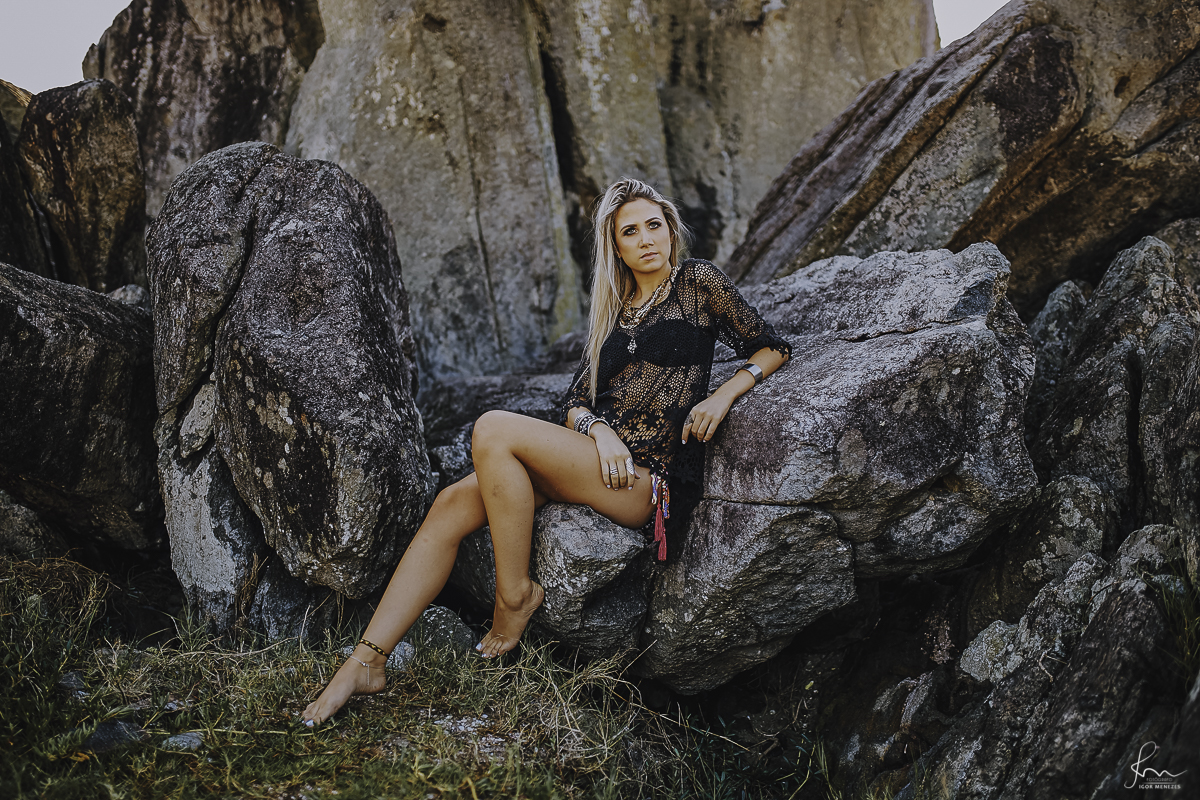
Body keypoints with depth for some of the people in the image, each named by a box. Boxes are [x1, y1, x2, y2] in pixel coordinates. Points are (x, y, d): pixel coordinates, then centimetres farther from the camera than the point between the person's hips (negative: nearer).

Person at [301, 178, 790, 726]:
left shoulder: (698, 282, 6)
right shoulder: (613, 310, 21)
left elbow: (772, 349, 8)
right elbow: (577, 401, 14)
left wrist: (722, 395, -9)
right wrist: (600, 430, -9)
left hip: (650, 476, -6)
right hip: (599, 454, 6)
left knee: (493, 430, -25)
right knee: (454, 503, -15)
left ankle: (515, 594, -15)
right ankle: (367, 661, -17)